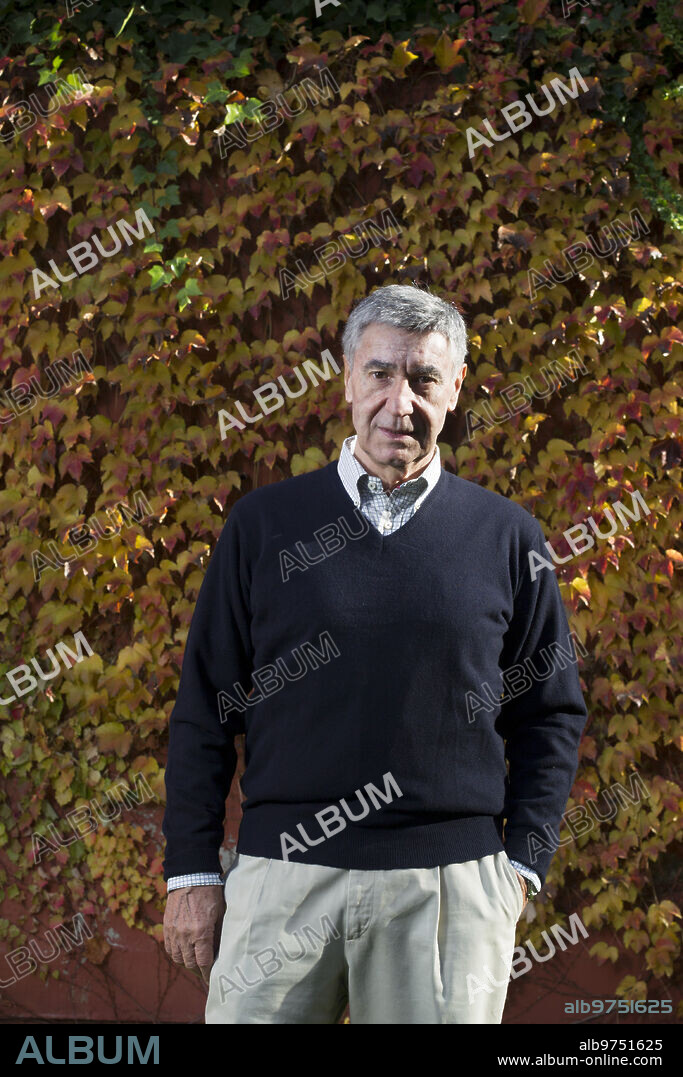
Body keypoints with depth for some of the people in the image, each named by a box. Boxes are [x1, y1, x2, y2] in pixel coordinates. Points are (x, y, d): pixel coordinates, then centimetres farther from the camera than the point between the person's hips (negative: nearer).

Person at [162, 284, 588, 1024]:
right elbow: (205, 709, 7)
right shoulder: (264, 523, 6)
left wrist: (522, 864, 4)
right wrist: (192, 872, 3)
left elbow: (551, 713, 12)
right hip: (282, 877, 0)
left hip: (452, 881, 0)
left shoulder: (506, 536, 7)